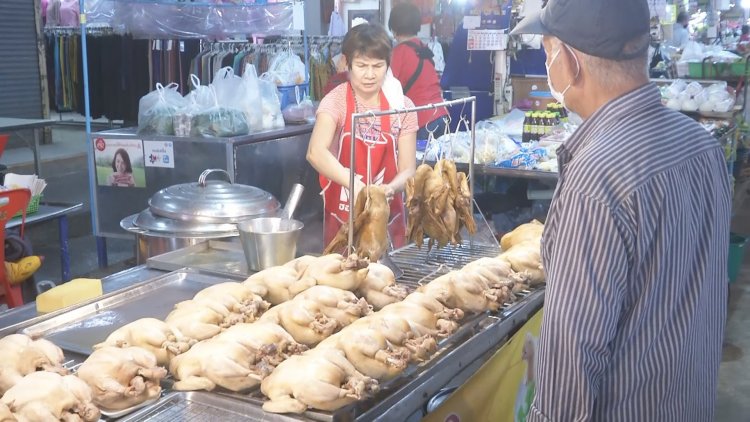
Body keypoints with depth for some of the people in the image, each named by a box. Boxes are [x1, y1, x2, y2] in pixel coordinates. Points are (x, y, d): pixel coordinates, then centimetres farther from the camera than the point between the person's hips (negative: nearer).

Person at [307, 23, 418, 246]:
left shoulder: (402, 106, -1)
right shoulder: (336, 100, -9)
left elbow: (407, 169, -2)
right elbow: (316, 152, -26)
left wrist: (390, 189, -23)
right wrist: (355, 185, -39)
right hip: (343, 218, -2)